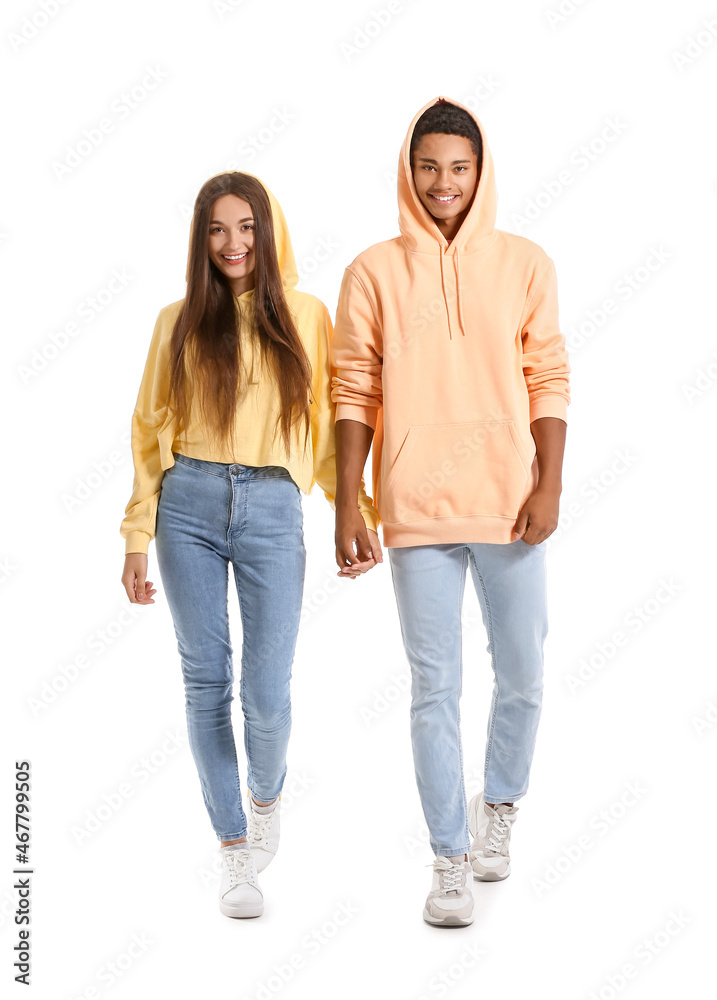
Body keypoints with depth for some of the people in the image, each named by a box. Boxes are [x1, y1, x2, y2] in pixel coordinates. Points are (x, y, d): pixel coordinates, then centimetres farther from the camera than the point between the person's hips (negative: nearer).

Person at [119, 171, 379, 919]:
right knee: (206, 680, 5)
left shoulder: (306, 316, 6)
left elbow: (326, 422, 7)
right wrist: (138, 537, 6)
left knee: (267, 695, -6)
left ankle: (266, 795, 29)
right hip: (189, 505, 1)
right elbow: (150, 430, 9)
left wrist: (354, 505, -4)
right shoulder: (180, 323, 8)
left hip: (273, 509, -1)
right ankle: (233, 847, 20)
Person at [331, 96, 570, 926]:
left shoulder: (525, 265, 4)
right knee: (435, 687, 3)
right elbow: (354, 393, 2)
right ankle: (451, 858, 15)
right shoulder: (374, 272, 2)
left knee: (522, 676, 11)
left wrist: (549, 484, -5)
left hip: (509, 505, 1)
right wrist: (346, 507, -2)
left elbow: (549, 382, 5)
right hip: (416, 510, -1)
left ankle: (499, 805, 38)